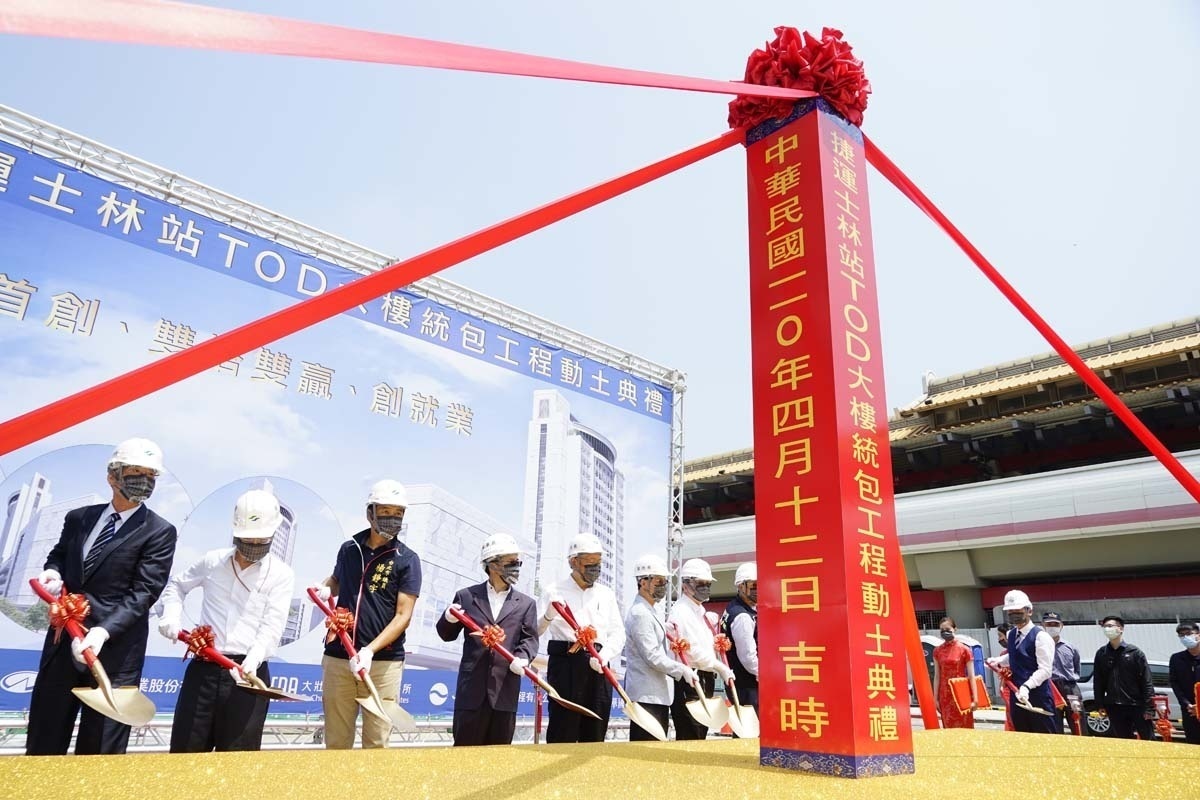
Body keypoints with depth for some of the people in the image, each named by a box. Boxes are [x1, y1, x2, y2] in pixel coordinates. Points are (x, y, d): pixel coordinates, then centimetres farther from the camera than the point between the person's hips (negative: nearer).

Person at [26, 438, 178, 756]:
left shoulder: (159, 532, -6)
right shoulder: (78, 518, 9)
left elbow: (142, 593, -12)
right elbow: (58, 555, 23)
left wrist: (103, 631, -25)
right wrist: (52, 573, -2)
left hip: (115, 650, -4)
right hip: (63, 639, 5)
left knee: (100, 748, 5)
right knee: (43, 738, 14)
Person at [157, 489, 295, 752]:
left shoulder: (281, 574, -4)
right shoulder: (212, 561, 7)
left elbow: (272, 626, -12)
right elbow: (177, 585, 24)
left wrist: (251, 661, -28)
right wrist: (171, 615, 5)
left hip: (249, 671, -3)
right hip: (204, 666, 3)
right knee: (185, 748, 10)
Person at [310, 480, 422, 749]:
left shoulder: (407, 559, -3)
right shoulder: (349, 548, 8)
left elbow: (403, 616, -8)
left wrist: (369, 650, -20)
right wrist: (324, 588, 5)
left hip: (384, 661, -3)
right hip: (338, 657, 3)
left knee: (376, 741, 2)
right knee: (336, 740, 10)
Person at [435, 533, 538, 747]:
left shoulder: (526, 604, 10)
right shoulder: (466, 596, 7)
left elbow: (530, 638, 3)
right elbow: (447, 635, 12)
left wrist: (522, 658, -17)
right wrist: (449, 620, -10)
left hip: (505, 689, 1)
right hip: (472, 687, -1)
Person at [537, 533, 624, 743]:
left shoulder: (606, 594, 15)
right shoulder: (555, 592, 3)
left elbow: (618, 633, 10)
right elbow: (534, 631, -4)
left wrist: (603, 656, -9)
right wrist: (548, 616, -25)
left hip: (598, 668, 4)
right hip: (565, 664, -4)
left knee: (595, 735, 7)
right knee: (563, 733, -5)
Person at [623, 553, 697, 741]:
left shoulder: (652, 612, 19)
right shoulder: (639, 613, -14)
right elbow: (652, 656, -19)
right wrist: (682, 670, -15)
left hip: (659, 693, 10)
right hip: (646, 694, -10)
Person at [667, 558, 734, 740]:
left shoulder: (700, 612, 19)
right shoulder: (680, 611, -11)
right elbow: (694, 651, -17)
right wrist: (720, 668, -12)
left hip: (704, 683, 9)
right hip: (688, 683, -9)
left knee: (701, 734, 12)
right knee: (690, 737, -9)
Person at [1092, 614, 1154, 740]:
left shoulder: (1134, 652, -2)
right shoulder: (1101, 654, 8)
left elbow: (1147, 681, -5)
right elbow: (1098, 682, 9)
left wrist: (1149, 707, -11)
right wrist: (1099, 705, 4)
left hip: (1137, 706, -3)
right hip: (1114, 708, 3)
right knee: (1123, 741, 8)